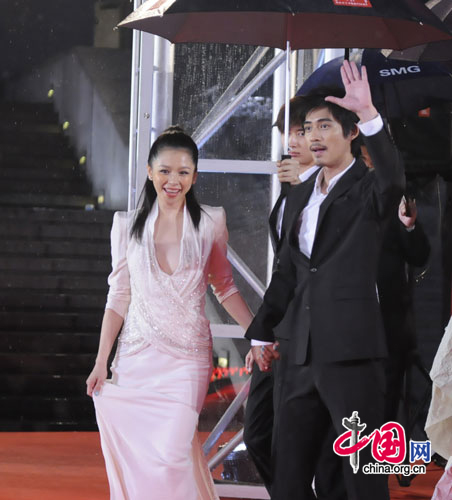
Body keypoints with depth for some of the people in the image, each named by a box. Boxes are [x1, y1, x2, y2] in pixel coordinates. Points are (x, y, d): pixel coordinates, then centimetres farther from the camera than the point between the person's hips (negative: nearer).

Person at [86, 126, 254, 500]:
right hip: (136, 358, 2)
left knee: (171, 457, -17)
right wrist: (101, 363, 4)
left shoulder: (210, 223, 2)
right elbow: (119, 297, 9)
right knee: (135, 461, -2)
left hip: (186, 358, -2)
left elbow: (224, 287, 13)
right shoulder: (128, 226, 6)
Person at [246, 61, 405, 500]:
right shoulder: (299, 196, 17)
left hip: (351, 350, -7)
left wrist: (369, 115, -36)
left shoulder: (366, 189, -3)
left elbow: (393, 181, -27)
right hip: (299, 352, 7)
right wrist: (262, 331, 22)